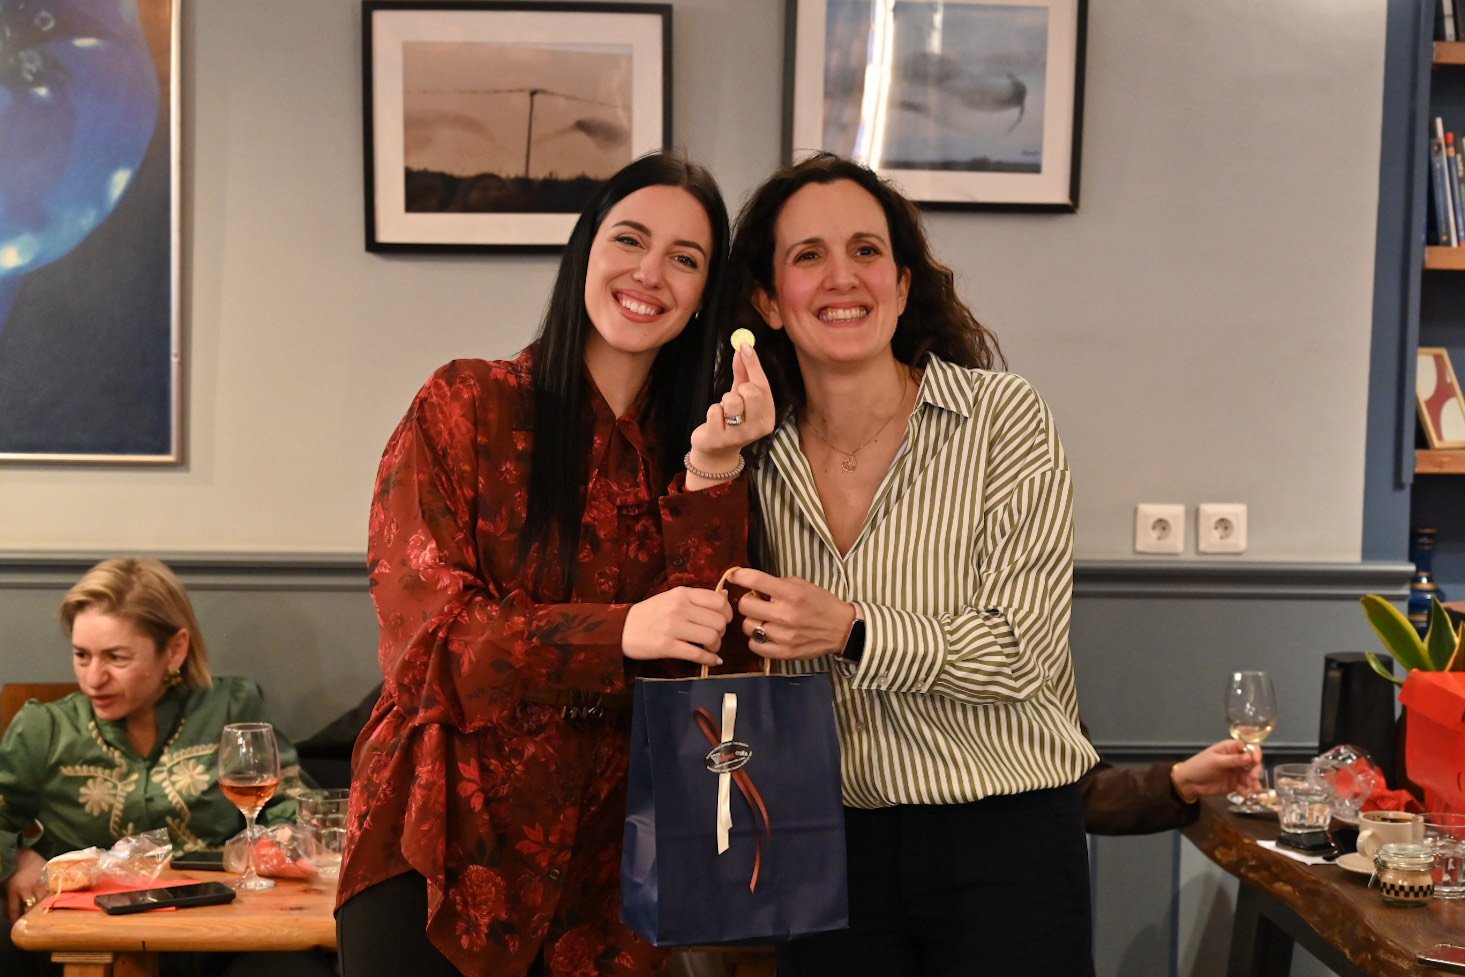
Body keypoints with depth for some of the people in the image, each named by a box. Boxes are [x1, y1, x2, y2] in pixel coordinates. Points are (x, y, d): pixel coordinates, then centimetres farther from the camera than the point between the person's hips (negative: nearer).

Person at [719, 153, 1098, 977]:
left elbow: (1024, 651, -14)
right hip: (834, 844, 3)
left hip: (1005, 844, -3)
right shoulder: (758, 454, 2)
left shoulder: (1003, 417, -9)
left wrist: (852, 634, -25)